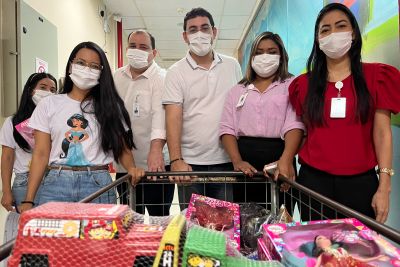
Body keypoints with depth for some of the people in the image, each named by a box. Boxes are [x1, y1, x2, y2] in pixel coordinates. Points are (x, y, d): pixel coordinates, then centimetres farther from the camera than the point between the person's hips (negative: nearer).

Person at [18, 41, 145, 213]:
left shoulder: (110, 107, 8)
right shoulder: (49, 105, 8)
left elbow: (122, 148, 5)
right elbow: (41, 154, 5)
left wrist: (131, 168, -17)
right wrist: (28, 200, 0)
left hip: (98, 185, 0)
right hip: (56, 182, 1)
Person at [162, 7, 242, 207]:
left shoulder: (232, 66, 7)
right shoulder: (176, 72, -1)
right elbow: (173, 118, -9)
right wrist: (176, 160, -19)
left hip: (227, 160, 2)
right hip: (190, 162, -2)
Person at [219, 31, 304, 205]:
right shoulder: (237, 90, 15)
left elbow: (294, 125, -8)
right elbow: (227, 129, 5)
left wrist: (286, 160, -26)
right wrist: (237, 161, -12)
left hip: (278, 157, -2)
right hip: (245, 160, 2)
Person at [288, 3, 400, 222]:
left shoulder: (376, 76, 4)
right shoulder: (304, 83, 8)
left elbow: (382, 133, -2)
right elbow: (302, 132, 10)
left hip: (360, 183, 0)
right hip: (313, 180, 1)